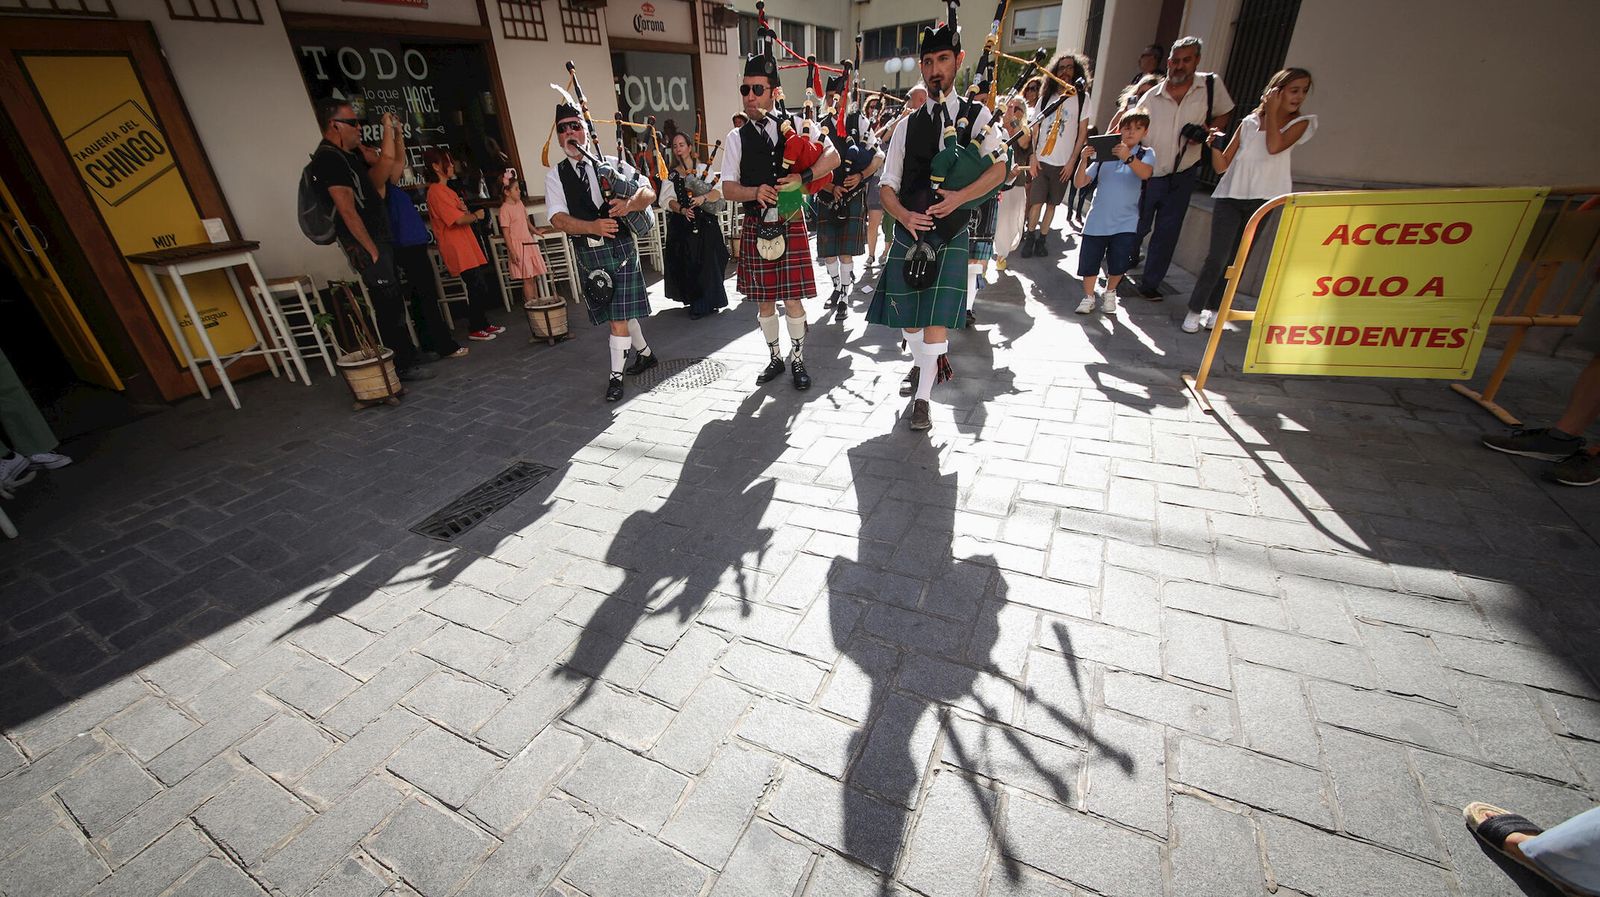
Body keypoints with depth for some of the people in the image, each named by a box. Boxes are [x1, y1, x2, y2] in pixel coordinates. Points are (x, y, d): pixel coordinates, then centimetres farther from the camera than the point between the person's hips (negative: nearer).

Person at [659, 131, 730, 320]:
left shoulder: (704, 169, 7)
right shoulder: (670, 175, 12)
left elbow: (719, 191, -2)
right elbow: (667, 200, 1)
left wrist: (703, 197, -20)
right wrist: (682, 210, -17)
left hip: (706, 224, -2)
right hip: (681, 226, 2)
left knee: (707, 263, -5)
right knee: (686, 264, 1)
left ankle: (708, 303, 5)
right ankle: (694, 301, 13)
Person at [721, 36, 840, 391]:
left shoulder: (794, 125, 3)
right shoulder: (736, 138, 5)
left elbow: (833, 156, -1)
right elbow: (728, 188, 0)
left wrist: (803, 177, -18)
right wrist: (756, 192, -20)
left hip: (791, 224, -1)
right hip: (755, 226, 2)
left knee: (792, 297, 0)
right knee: (763, 299, 9)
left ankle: (797, 359, 18)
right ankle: (775, 357, 26)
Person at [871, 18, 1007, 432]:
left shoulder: (976, 116, 2)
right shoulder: (907, 124, 6)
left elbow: (998, 168, -10)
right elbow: (888, 186, 4)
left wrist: (959, 197, -26)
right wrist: (903, 214, -17)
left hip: (951, 237, -2)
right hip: (909, 234, 3)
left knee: (936, 320, -7)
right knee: (907, 316, 10)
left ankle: (923, 398, 5)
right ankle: (921, 366, 39)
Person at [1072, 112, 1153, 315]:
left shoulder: (1146, 154, 1)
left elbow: (1145, 173, -23)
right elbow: (1080, 182, -1)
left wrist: (1129, 158, -41)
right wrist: (1083, 161, -19)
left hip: (1125, 222, -1)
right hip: (1097, 219, 1)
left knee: (1118, 263, -3)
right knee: (1089, 260, 3)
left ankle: (1109, 293, 24)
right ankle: (1089, 297, 22)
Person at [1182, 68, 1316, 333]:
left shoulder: (1300, 123, 7)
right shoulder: (1249, 122, 9)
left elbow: (1274, 146, -14)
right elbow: (1222, 166, 7)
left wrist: (1272, 112, -4)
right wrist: (1215, 145, -11)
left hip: (1262, 201, 1)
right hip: (1230, 197, -1)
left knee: (1236, 260, 5)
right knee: (1217, 257, -12)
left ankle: (1213, 309, 14)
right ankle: (1195, 310, -4)